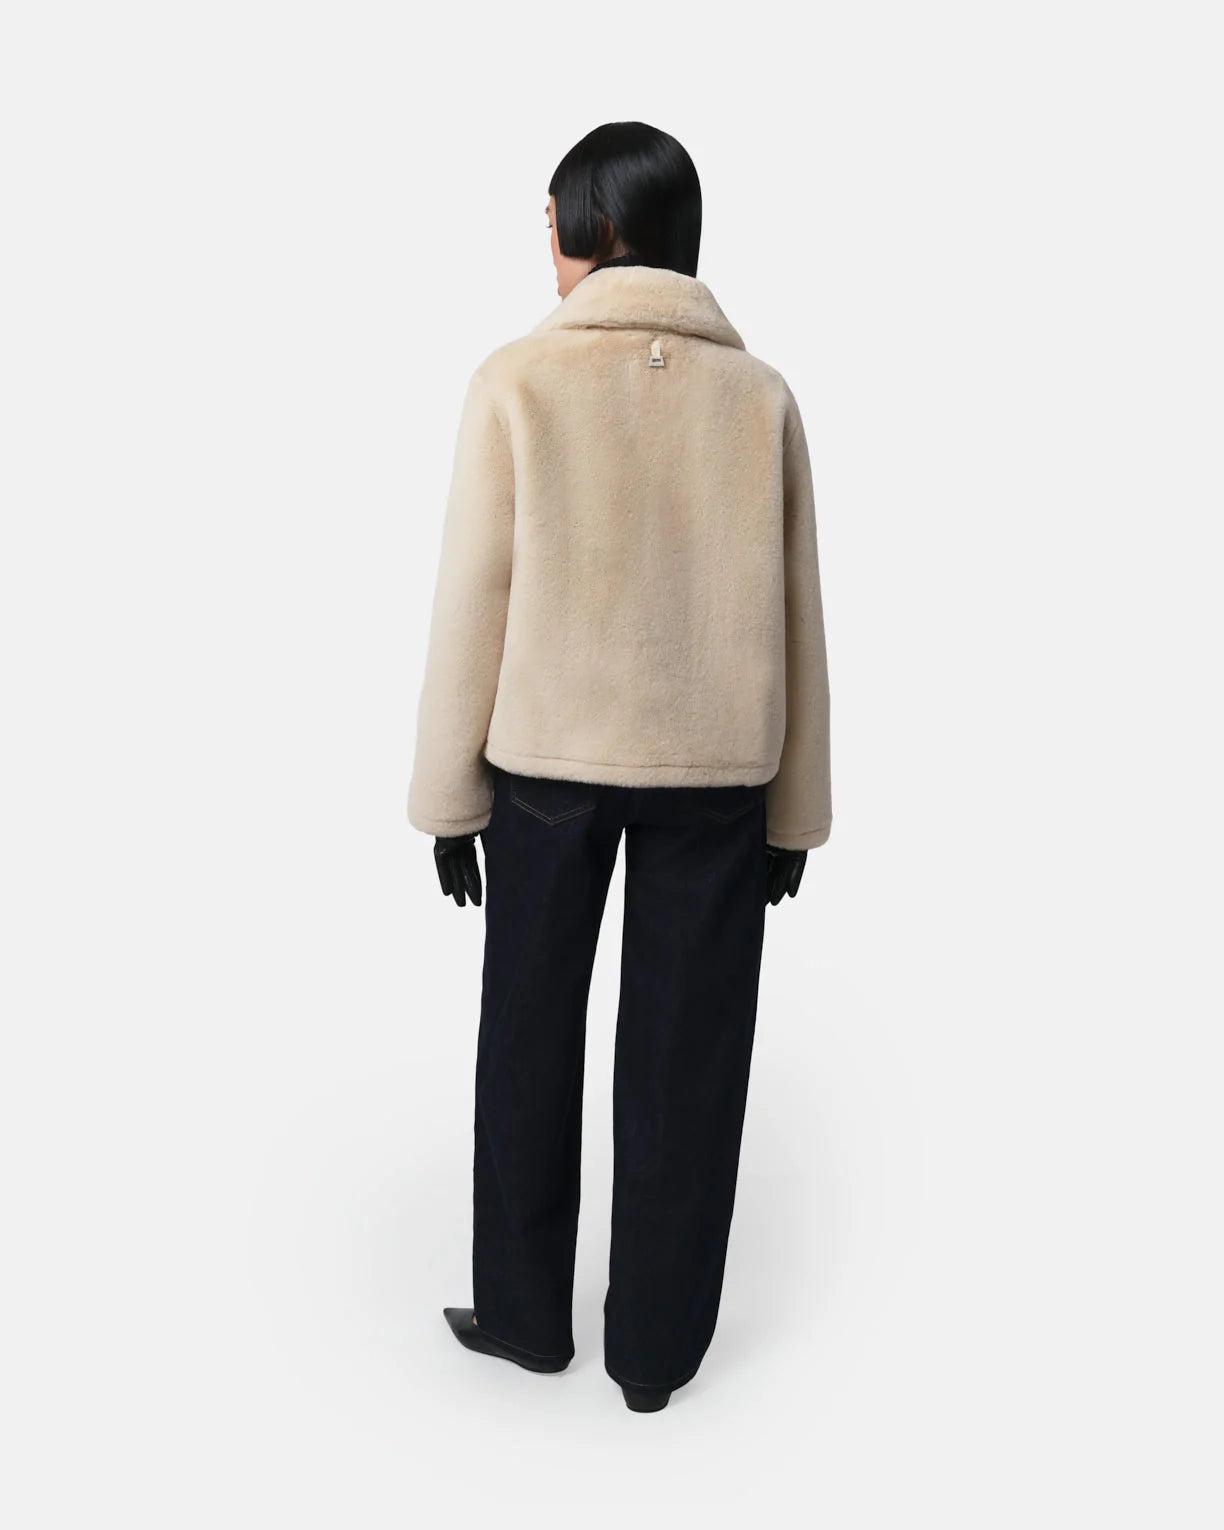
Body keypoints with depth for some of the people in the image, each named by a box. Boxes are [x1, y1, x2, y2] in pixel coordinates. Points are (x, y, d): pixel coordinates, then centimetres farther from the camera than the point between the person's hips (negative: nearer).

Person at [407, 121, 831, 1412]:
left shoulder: (517, 383, -5)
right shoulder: (760, 394, 1)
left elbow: (473, 600, -7)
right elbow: (794, 619, 1)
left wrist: (449, 793, 2)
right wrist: (794, 807, 8)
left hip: (548, 753, -1)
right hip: (718, 765, 2)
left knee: (531, 1038, 15)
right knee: (682, 1058, 11)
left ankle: (524, 1312, 30)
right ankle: (655, 1346, 25)